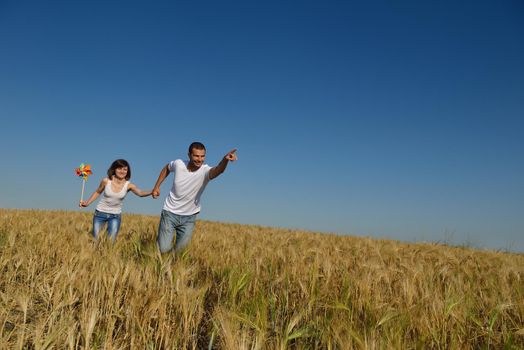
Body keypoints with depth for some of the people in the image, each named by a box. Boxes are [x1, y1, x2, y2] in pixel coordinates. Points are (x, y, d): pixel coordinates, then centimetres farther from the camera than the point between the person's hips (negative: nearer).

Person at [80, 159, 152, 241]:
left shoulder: (128, 185, -15)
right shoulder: (106, 181, -13)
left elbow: (141, 193, -31)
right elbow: (98, 192, 6)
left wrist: (151, 192, -50)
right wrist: (87, 203, 0)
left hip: (115, 216, 0)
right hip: (100, 213, 0)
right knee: (95, 239, 6)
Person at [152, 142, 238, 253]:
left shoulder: (205, 171, -22)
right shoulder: (178, 164, -14)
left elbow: (218, 170, -48)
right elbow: (166, 168, 11)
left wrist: (225, 160, -69)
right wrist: (157, 186, 9)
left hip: (189, 217, 0)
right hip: (170, 213, 0)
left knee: (179, 250, 9)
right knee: (163, 249, -3)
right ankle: (160, 238, 31)